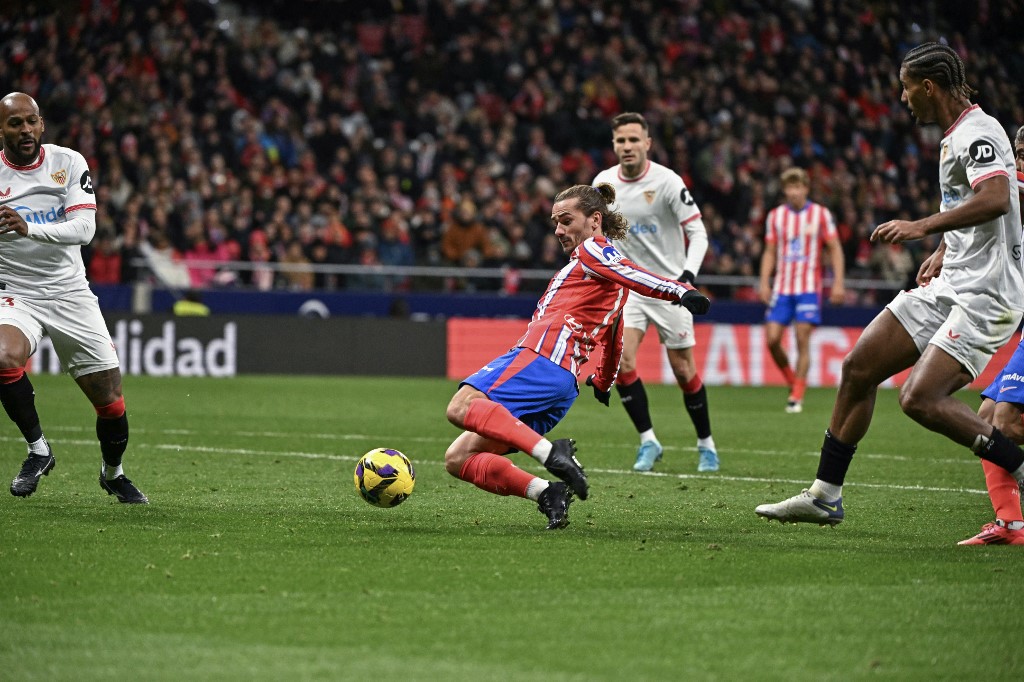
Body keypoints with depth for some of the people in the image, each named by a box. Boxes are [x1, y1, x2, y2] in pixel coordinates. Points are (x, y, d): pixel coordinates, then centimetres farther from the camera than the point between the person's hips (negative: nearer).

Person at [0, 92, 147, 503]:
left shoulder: (69, 163, -3)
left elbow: (84, 228, -16)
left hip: (70, 293, 2)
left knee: (111, 403, 4)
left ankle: (113, 473, 35)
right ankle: (38, 450, -13)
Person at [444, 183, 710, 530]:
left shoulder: (592, 249, 5)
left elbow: (632, 274, -14)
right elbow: (613, 343, 44)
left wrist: (680, 292, -33)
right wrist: (603, 382, 62)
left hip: (539, 358, -10)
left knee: (461, 407, -32)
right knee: (458, 459, 3)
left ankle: (551, 452, -40)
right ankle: (548, 493, -13)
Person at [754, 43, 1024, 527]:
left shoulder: (978, 134, -15)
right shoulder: (955, 137, 16)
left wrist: (923, 226, -36)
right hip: (951, 287, 10)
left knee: (919, 398, -21)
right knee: (858, 368, 7)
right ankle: (825, 496, 16)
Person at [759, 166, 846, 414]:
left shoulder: (821, 214, 0)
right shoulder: (775, 216, 7)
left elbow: (835, 248, 3)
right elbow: (770, 252, 13)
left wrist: (838, 283, -4)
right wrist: (764, 283, 3)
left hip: (809, 288, -3)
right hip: (781, 288, 3)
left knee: (803, 340, -9)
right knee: (772, 339, -7)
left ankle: (797, 396, -4)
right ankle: (792, 381, 17)